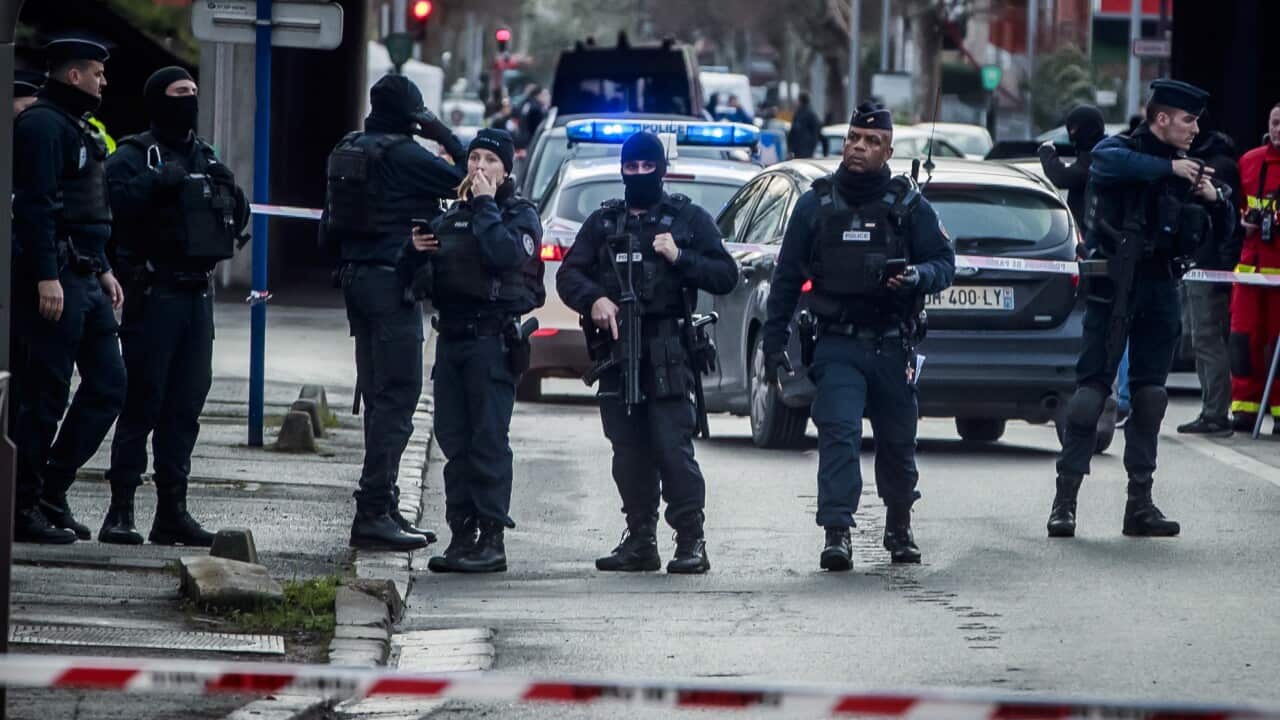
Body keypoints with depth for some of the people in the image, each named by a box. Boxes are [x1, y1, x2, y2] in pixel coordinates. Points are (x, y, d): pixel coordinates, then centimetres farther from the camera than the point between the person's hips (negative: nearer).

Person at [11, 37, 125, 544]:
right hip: (53, 278, -10)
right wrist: (46, 277, -25)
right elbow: (35, 205, -19)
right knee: (45, 394, -7)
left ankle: (51, 490, 13)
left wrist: (103, 270, 23)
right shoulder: (42, 124, -10)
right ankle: (24, 507, -2)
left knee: (108, 384, 8)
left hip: (85, 280, 10)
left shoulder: (75, 129, 21)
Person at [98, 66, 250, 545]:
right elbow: (117, 200, -19)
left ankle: (172, 509, 13)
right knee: (142, 401, -9)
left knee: (186, 404, 8)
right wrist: (158, 182, -25)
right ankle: (120, 510, -8)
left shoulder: (206, 157, 18)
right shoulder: (134, 155, -2)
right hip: (153, 291, -7)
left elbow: (236, 221, 20)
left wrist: (229, 192, 2)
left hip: (197, 291, 7)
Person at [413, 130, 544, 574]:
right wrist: (419, 250, 5)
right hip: (451, 337, 7)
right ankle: (462, 534, 10)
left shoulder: (520, 215, 0)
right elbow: (432, 279, 25)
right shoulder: (452, 216, 19)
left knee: (489, 441, -9)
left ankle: (492, 540, -8)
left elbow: (507, 254, -21)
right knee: (454, 440, 6)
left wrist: (486, 205, -13)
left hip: (493, 340, -7)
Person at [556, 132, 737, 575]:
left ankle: (691, 542, -10)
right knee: (628, 452, 5)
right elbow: (569, 274, 10)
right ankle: (640, 541, 12)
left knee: (673, 447, -12)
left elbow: (725, 276, 5)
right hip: (616, 350, 4)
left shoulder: (689, 219, 10)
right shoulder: (603, 222, 19)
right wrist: (593, 299, -10)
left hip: (667, 351, -4)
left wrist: (679, 258, -10)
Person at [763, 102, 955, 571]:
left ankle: (899, 528, 31)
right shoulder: (816, 204, 5)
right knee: (838, 434, -16)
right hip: (838, 345, -1)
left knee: (897, 442, 11)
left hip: (893, 347, 1)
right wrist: (774, 341, 6)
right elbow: (787, 276, 9)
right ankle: (837, 534, -20)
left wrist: (918, 276, -19)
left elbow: (945, 263, 5)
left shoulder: (909, 206, 4)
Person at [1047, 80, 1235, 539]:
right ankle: (1065, 500, -11)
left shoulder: (1181, 169, 16)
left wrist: (1213, 200, -2)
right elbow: (1110, 162, -27)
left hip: (1160, 287, 6)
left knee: (1150, 390, 5)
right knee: (1093, 383, -10)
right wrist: (1168, 167, -31)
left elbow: (1220, 225, 19)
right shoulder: (1117, 150, -1)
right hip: (1115, 286, -6)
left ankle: (1140, 504, 9)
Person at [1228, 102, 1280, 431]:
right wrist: (1241, 223, 2)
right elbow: (1235, 204, 22)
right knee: (1244, 337, 3)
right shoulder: (1251, 161, 11)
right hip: (1251, 262, 4)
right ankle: (1244, 407, 9)